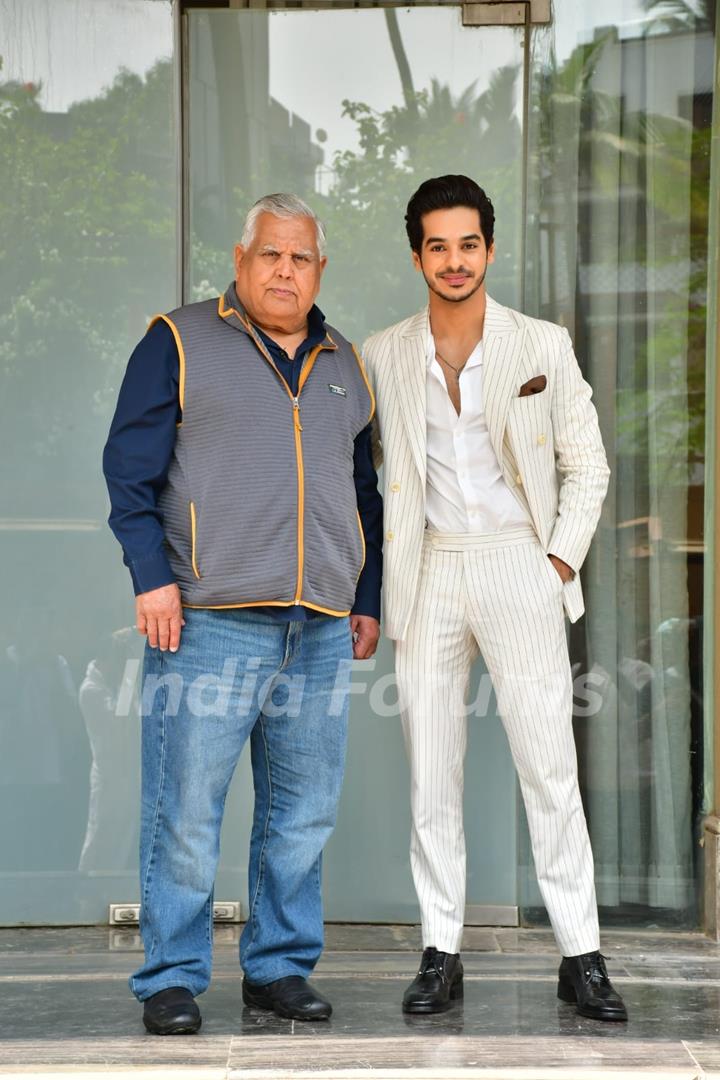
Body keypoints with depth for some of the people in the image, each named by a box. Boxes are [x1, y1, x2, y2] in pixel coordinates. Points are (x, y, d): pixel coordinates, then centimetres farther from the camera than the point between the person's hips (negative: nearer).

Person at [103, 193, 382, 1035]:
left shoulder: (344, 367, 19)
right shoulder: (179, 343, 5)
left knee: (303, 810, 5)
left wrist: (368, 600, 19)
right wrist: (151, 576, -10)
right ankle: (172, 979, 5)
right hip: (209, 619, -4)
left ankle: (280, 966, 16)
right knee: (185, 809, -4)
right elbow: (130, 469, 0)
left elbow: (364, 492, 25)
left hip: (319, 628, 5)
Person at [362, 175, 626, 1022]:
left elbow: (587, 464, 6)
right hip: (428, 574, 2)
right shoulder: (382, 357, 6)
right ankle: (440, 954, 11)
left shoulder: (543, 346, 2)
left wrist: (562, 560, -4)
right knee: (430, 770, 3)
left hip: (519, 568, -2)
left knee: (548, 763, -5)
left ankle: (581, 955, 0)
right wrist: (369, 587, 6)